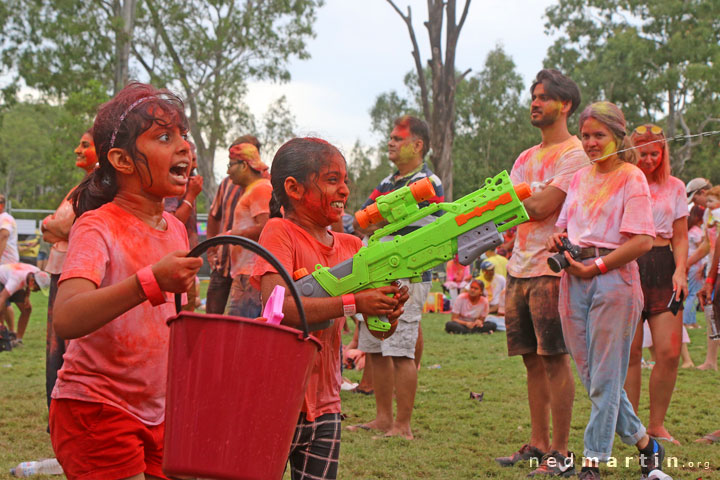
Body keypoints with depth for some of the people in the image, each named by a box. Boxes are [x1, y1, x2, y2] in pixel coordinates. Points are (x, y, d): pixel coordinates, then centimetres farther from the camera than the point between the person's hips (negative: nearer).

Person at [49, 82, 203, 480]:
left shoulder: (175, 229, 8)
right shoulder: (96, 227, -15)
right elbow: (66, 319, -34)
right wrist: (151, 282, -43)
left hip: (155, 414, 7)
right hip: (94, 411, -7)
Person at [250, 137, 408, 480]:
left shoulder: (350, 246, 8)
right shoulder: (279, 232, -10)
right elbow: (275, 306, -26)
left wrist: (389, 311, -17)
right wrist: (354, 303, -28)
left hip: (325, 405, 6)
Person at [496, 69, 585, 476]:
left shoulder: (575, 155, -6)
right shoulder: (527, 157, 20)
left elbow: (542, 208, -14)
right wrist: (535, 199, -3)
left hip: (551, 268, -8)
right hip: (519, 268, 8)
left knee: (555, 358, -7)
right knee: (532, 359, 10)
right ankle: (538, 443, 17)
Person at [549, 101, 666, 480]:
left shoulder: (631, 178, -3)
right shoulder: (580, 178, 17)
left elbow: (642, 241, -12)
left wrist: (594, 268, -14)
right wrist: (557, 240, 1)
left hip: (614, 279, -7)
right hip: (575, 280, 7)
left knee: (605, 379, -4)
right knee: (590, 376, 8)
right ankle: (642, 442, 24)